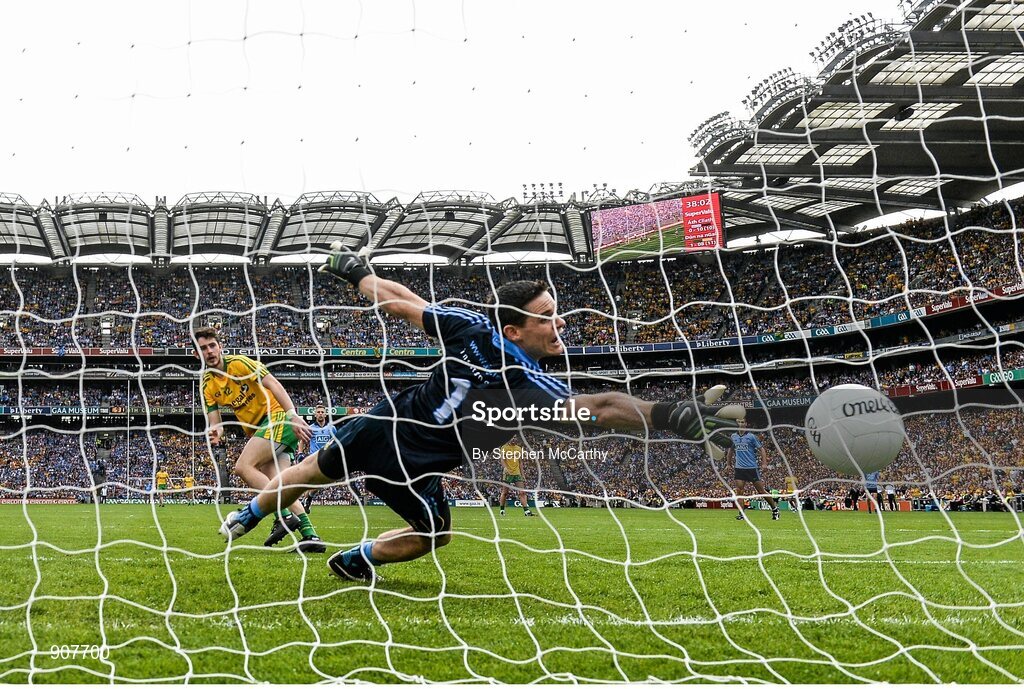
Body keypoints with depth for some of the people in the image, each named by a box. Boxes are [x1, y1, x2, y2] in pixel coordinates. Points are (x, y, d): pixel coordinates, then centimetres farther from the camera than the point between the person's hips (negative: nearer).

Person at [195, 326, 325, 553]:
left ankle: (285, 516, -22)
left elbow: (274, 385, -16)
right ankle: (310, 536, -5)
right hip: (258, 429, 8)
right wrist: (216, 432, -18)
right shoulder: (207, 383, 11)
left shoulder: (238, 363, -9)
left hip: (277, 418, -8)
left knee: (243, 466, -20)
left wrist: (293, 415, -27)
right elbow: (214, 420, 7)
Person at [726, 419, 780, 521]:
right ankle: (741, 514, -5)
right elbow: (731, 450, 23)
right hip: (739, 468, 3)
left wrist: (764, 464, -11)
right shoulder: (733, 437, 8)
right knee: (739, 491, -9)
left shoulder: (751, 436, -5)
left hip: (752, 468, -3)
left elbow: (761, 449, -2)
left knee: (761, 491, 2)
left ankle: (774, 508, 20)